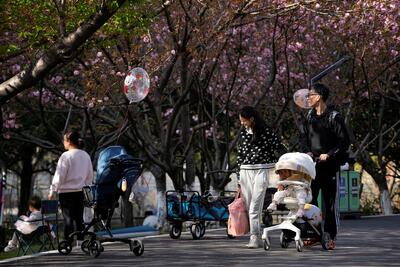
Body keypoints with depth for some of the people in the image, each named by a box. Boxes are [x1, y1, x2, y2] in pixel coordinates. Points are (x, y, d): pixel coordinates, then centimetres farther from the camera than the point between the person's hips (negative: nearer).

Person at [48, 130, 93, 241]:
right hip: (80, 192, 6)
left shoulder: (66, 156, -13)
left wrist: (52, 191, -3)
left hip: (66, 192, -6)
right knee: (79, 219, 11)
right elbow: (90, 176, 13)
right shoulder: (85, 156, 6)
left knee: (68, 219, -3)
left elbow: (59, 175, -11)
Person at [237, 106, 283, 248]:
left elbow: (279, 148, 0)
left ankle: (254, 237, -14)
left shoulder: (266, 131, -5)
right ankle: (257, 239, 7)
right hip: (245, 172, 5)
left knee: (255, 207, -13)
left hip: (261, 171, -5)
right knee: (248, 207, 2)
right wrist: (239, 180, 16)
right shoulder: (242, 133, 11)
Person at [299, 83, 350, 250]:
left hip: (330, 166, -5)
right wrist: (307, 151, 1)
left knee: (330, 202, 0)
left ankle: (331, 237, 5)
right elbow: (303, 136, 19)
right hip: (312, 164, 5)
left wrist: (329, 155, -16)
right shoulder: (310, 116, 10)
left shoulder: (334, 117, -7)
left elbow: (344, 142, -8)